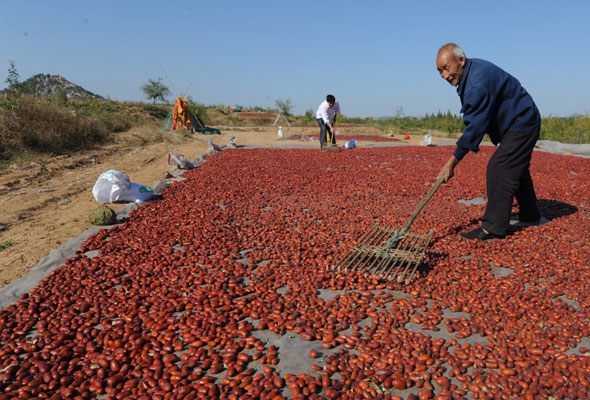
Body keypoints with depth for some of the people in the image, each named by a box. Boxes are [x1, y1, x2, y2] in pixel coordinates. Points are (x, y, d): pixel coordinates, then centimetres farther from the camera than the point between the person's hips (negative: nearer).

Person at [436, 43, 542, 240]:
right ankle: (530, 215, 39)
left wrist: (452, 161, -27)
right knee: (516, 170, 21)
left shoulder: (478, 84, -31)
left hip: (520, 125, -11)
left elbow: (475, 126, -30)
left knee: (499, 170, -13)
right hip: (523, 122, 11)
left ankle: (493, 227, -7)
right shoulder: (470, 71, 1)